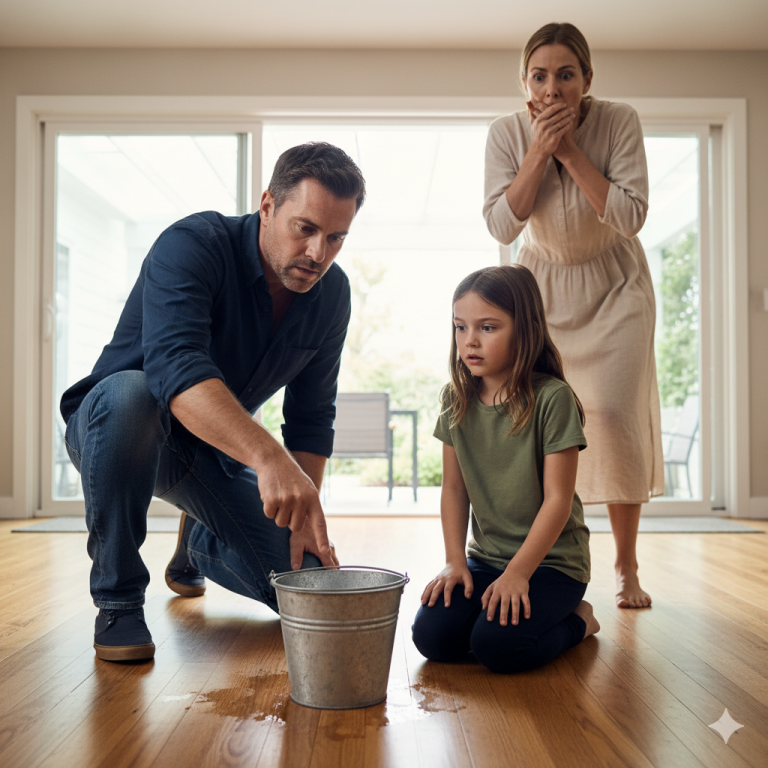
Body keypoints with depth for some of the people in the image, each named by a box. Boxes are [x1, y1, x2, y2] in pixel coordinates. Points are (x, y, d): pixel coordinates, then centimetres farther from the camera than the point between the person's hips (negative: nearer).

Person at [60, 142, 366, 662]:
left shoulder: (331, 294, -6)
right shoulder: (192, 245, -25)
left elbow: (312, 418, -1)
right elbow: (176, 369, -44)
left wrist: (306, 518, -12)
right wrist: (268, 457, -57)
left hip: (219, 452, 5)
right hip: (115, 427, -4)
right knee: (128, 393, -41)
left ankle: (199, 544, 27)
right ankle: (118, 599, -19)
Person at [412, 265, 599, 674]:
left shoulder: (551, 399, -16)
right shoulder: (457, 402, 1)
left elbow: (558, 498, -15)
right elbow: (454, 488, 6)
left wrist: (518, 572, -19)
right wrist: (454, 561, -4)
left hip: (550, 558, -5)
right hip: (485, 558, 5)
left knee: (496, 645, -25)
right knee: (431, 635, -15)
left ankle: (576, 620, 5)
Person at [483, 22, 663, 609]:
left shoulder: (619, 122, -17)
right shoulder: (508, 133, -12)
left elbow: (630, 218, -24)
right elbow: (501, 225, -19)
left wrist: (570, 149, -27)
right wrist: (539, 153, -28)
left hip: (614, 286, -1)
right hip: (543, 286, 2)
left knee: (614, 417, -11)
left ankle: (627, 566, 8)